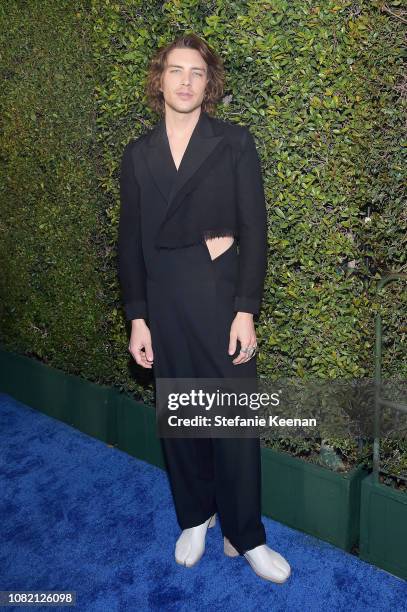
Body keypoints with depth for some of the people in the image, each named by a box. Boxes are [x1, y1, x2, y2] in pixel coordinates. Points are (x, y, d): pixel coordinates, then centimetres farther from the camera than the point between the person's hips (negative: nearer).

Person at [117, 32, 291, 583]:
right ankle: (196, 517, 36)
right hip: (163, 303, 3)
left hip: (222, 299, -2)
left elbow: (254, 228, -4)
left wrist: (246, 311, -10)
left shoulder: (234, 143, 1)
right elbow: (130, 240, 7)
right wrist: (137, 317, 1)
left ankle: (245, 536, 23)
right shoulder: (138, 154, 8)